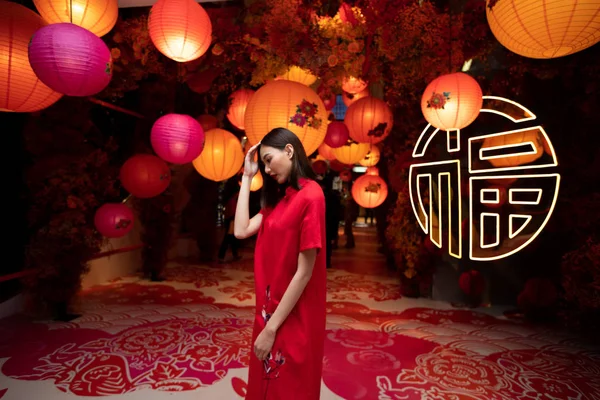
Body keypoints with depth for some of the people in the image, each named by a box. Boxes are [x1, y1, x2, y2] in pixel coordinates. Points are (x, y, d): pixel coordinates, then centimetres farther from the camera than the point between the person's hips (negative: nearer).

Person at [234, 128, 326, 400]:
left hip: (292, 317, -8)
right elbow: (241, 231, 0)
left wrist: (271, 328, -17)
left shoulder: (309, 196, -19)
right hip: (272, 308, 8)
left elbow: (304, 273, -21)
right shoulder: (279, 197, 9)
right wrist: (247, 177, 1)